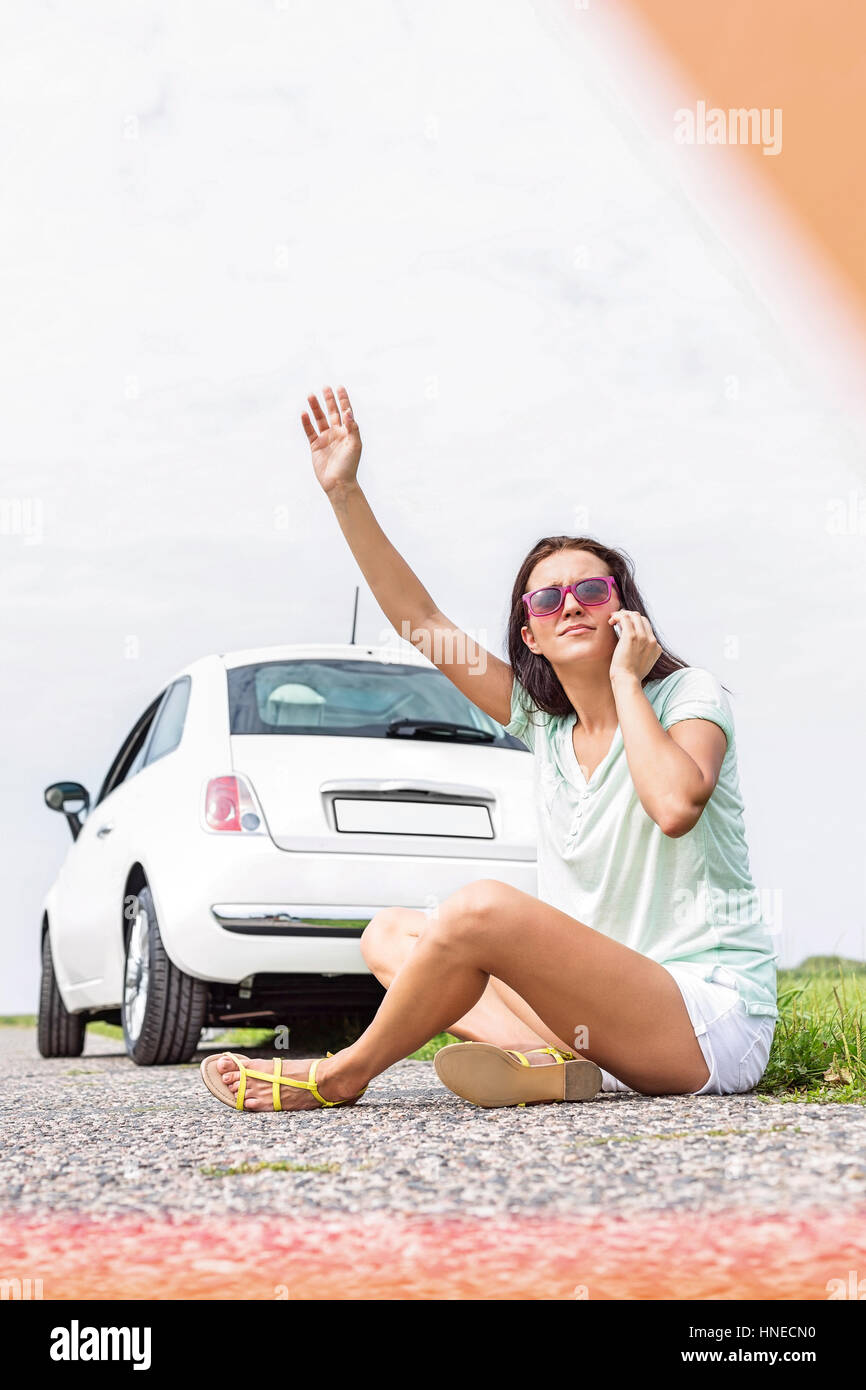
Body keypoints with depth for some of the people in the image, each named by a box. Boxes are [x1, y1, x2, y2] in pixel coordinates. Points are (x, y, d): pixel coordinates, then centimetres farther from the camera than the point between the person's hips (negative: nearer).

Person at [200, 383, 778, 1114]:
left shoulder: (689, 696, -5)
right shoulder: (542, 719, 11)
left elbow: (675, 804, -27)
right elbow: (424, 622, 9)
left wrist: (625, 678, -14)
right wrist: (345, 492, 5)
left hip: (712, 1019, -7)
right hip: (602, 1009, 8)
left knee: (481, 906, -28)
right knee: (390, 933, 4)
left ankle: (343, 1075, -4)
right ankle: (549, 1061, -21)